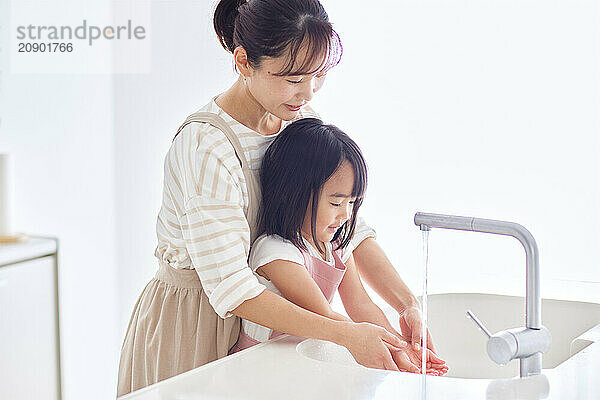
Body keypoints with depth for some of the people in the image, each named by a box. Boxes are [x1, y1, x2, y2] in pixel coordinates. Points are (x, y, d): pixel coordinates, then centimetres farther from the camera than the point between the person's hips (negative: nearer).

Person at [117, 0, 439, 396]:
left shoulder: (299, 120, -3)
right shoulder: (204, 145, -28)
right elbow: (230, 289, -30)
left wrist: (407, 304, -18)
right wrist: (345, 334, -32)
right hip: (190, 328, -7)